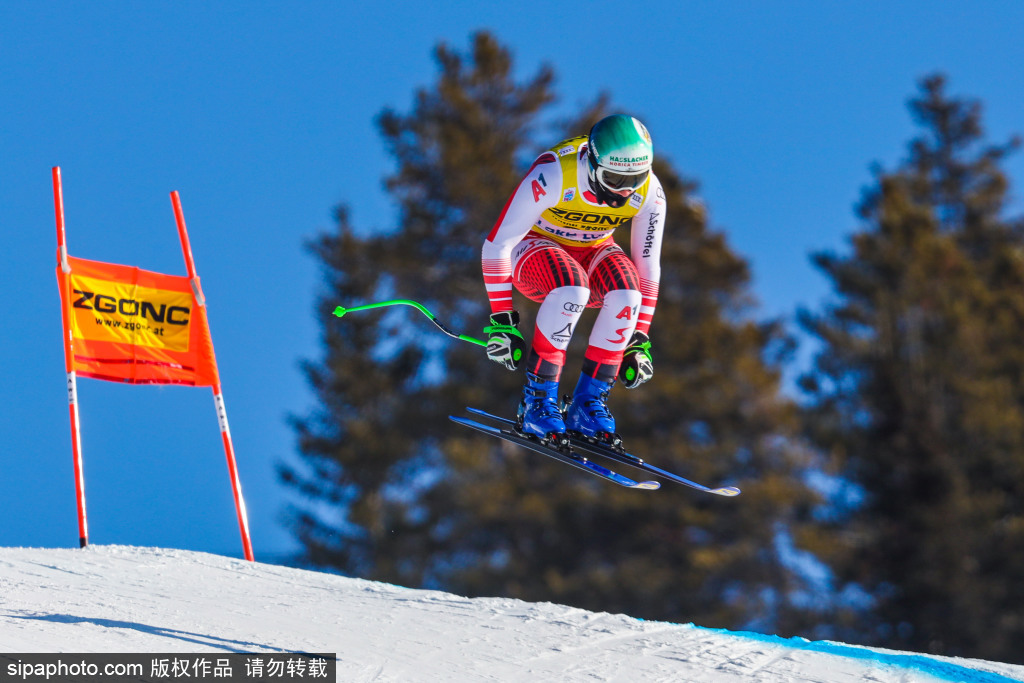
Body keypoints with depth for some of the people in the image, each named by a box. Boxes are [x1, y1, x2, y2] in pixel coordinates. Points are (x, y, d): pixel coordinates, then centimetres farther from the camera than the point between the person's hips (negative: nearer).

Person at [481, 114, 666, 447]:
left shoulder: (649, 193, -20)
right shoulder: (553, 175, -34)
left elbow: (647, 266, -7)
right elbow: (496, 245, -26)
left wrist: (638, 340, -8)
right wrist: (500, 321, -26)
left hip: (593, 251, 4)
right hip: (536, 245, -4)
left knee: (626, 290, -32)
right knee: (572, 287, -39)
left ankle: (588, 403, -19)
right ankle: (536, 401, -27)